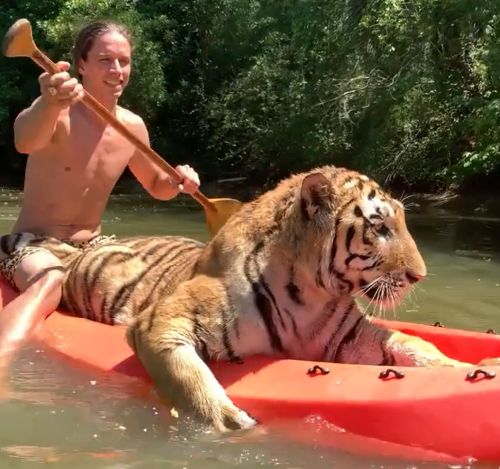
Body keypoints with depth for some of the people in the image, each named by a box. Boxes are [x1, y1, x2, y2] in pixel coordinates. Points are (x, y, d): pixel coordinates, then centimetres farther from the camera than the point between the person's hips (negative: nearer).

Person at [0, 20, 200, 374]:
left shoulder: (132, 126, 4)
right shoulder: (57, 110, -15)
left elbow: (156, 186, 21)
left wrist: (177, 182, -4)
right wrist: (50, 106, -63)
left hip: (93, 248, 6)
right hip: (35, 246, -6)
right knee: (51, 281, -39)